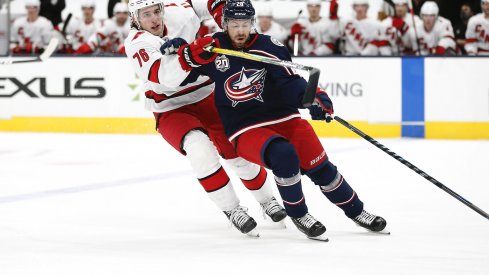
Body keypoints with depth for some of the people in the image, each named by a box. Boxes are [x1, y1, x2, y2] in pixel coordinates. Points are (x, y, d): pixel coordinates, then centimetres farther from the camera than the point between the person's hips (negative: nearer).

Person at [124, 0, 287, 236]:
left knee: (238, 151, 1)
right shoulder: (137, 44, -21)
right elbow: (164, 76, -39)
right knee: (199, 148, -29)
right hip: (171, 111, -4)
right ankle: (231, 210, -17)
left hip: (208, 99, 4)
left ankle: (267, 201, 26)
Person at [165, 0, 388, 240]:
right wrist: (180, 50, -19)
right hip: (244, 130, -2)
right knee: (284, 155, -30)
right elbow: (182, 64, 5)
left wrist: (311, 97, -31)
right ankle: (297, 215, -11)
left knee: (320, 167, -4)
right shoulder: (213, 47, -2)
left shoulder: (268, 46, -5)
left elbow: (289, 81, -12)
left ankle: (356, 211, 18)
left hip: (283, 117, 2)